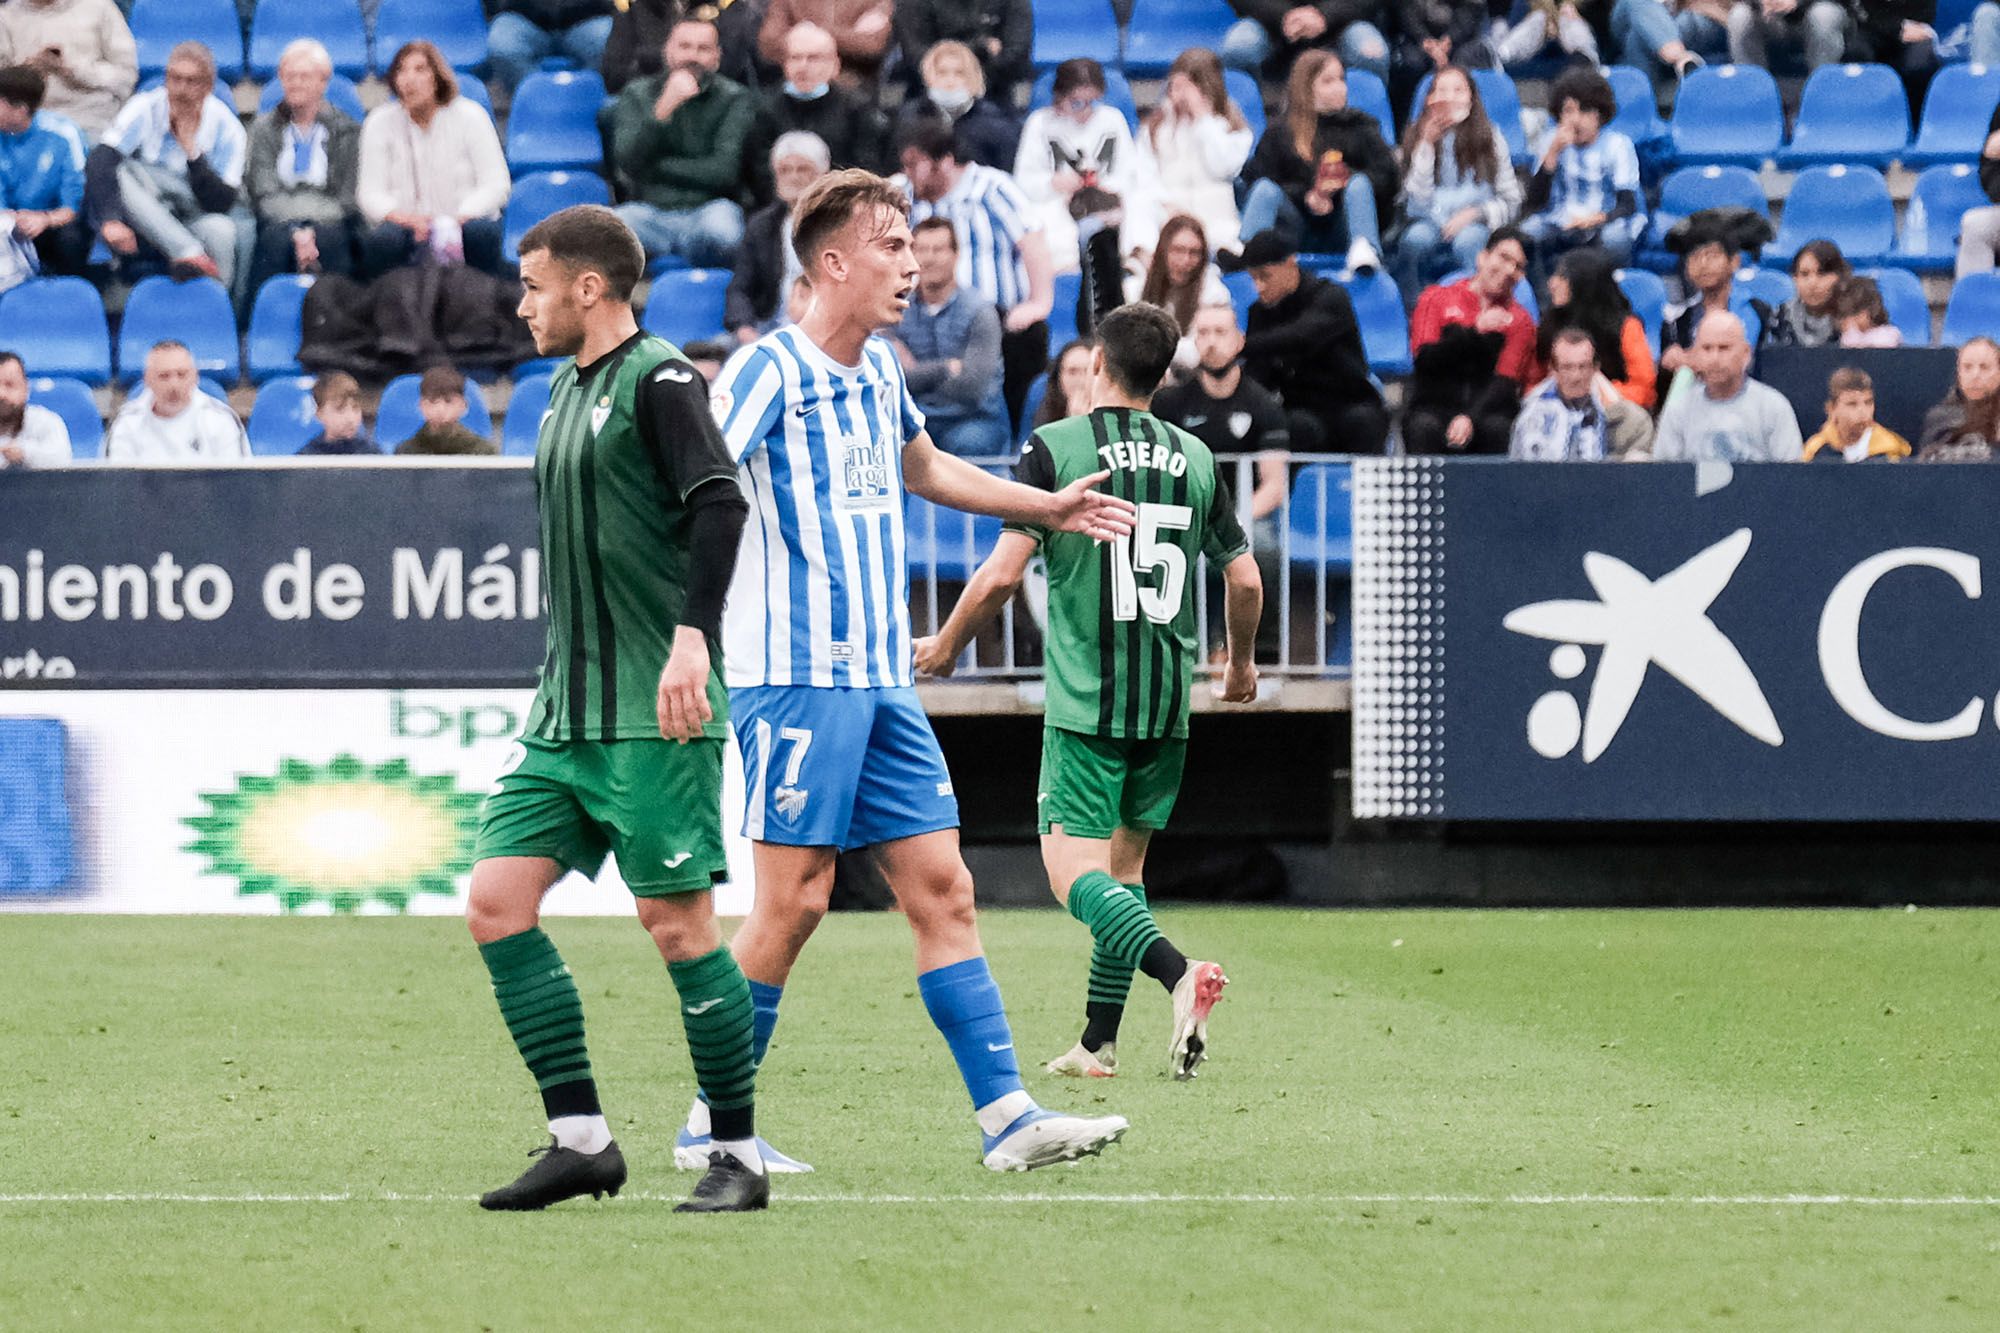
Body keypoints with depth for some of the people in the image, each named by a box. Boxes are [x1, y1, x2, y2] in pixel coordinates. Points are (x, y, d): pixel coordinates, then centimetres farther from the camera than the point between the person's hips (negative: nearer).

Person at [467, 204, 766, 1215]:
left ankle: (738, 1154, 4)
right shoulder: (568, 389, 18)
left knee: (677, 922, -6)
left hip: (655, 715, -9)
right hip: (567, 714, 9)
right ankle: (581, 1138, 1)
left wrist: (691, 635, -32)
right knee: (497, 898, -1)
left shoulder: (657, 380, -9)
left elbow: (720, 503, -22)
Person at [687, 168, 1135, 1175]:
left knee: (941, 887, 4)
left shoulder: (879, 370, 14)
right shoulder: (767, 372, -11)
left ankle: (1004, 1115, 3)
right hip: (794, 676, -8)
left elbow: (922, 467, 35)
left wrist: (1050, 508, 40)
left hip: (881, 679, 8)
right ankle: (712, 1123, 4)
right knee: (793, 897, -7)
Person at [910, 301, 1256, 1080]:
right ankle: (1098, 1044, 13)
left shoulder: (1054, 448, -6)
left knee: (1074, 870, -10)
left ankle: (1177, 973, -34)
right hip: (1168, 703, 5)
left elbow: (1003, 573, -11)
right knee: (1124, 865, 15)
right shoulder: (1195, 459, 8)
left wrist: (946, 645, 5)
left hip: (1085, 699, -5)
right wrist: (1241, 664, 31)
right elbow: (1245, 579, 12)